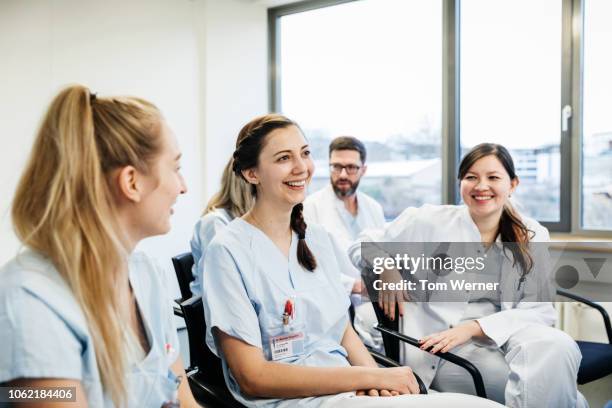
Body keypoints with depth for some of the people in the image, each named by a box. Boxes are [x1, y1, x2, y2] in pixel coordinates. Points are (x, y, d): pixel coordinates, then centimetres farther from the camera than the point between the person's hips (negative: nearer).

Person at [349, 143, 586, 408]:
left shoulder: (532, 236, 5)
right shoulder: (429, 221, -1)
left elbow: (539, 309, -1)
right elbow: (363, 246, 9)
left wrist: (473, 327, -17)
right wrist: (386, 269, -14)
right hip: (441, 350, -3)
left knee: (558, 348, -30)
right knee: (538, 379, -29)